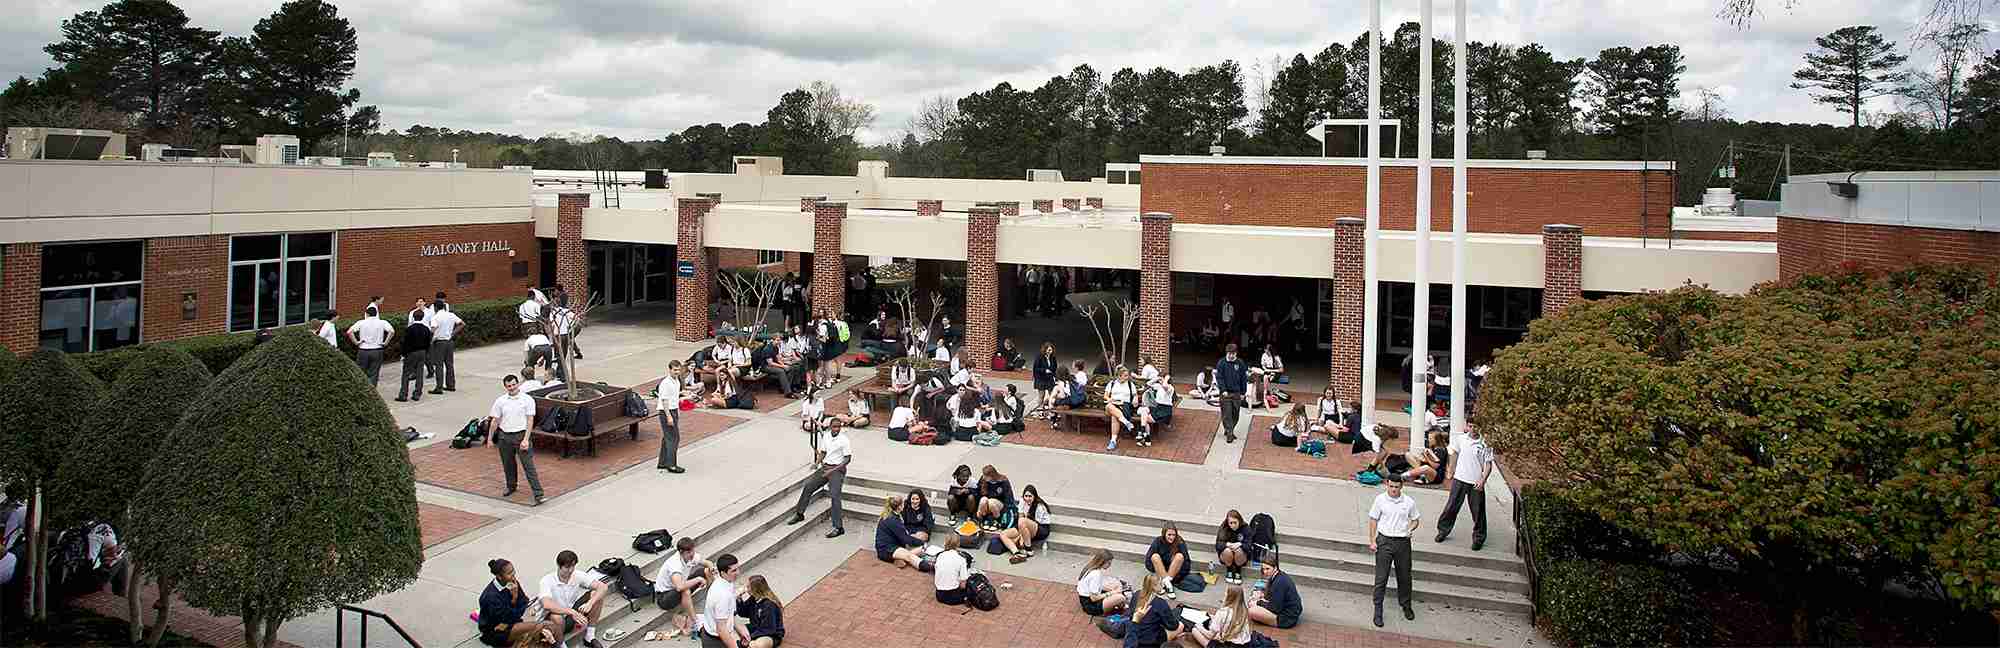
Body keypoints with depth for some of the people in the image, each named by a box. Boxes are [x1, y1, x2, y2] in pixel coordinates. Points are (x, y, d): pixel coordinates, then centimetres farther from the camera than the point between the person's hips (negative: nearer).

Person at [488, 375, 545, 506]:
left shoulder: (528, 400, -5)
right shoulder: (500, 401, 4)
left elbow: (530, 420, -7)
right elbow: (495, 420, 11)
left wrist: (526, 439, -14)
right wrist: (490, 438, 12)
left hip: (521, 435, -4)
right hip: (504, 437, 4)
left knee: (528, 465, -8)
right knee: (507, 464, 17)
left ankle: (538, 494, -10)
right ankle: (511, 487, 39)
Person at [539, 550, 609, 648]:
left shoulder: (577, 575, -10)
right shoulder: (547, 581, -21)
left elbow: (603, 587, -16)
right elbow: (547, 605, -39)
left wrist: (590, 603, -33)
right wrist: (571, 612, -45)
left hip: (573, 612, 5)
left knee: (596, 595, -12)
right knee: (556, 617, -39)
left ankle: (590, 637, -3)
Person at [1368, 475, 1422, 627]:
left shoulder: (1409, 502, 0)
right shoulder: (1380, 499, -4)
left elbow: (1416, 520, 13)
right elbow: (1373, 520, 2)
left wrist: (1411, 528, -8)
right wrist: (1372, 541, -2)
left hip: (1403, 542, 2)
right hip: (1384, 541, -2)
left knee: (1404, 576, 12)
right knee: (1381, 577, -1)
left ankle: (1406, 605, 33)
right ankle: (1378, 610, 7)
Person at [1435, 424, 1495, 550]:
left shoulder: (1485, 444, -9)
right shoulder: (1462, 439, 1)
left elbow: (1488, 464, -8)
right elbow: (1454, 453, 16)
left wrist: (1483, 480, -18)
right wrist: (1452, 470, 15)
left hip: (1476, 483, -2)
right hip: (1459, 479, 2)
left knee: (1478, 511, 5)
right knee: (1451, 506, 8)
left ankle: (1478, 538, 19)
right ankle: (1443, 530, 22)